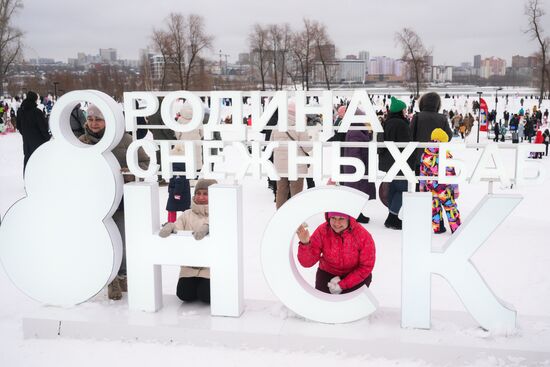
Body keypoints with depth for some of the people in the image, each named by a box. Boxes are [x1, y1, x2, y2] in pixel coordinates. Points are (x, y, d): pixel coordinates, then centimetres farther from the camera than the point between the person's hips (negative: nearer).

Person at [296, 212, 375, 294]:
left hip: (355, 274, -1)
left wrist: (342, 285, -19)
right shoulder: (322, 231, -21)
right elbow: (307, 262, -21)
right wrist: (305, 244, -42)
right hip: (328, 273, 1)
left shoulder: (363, 235, -25)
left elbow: (366, 267, -14)